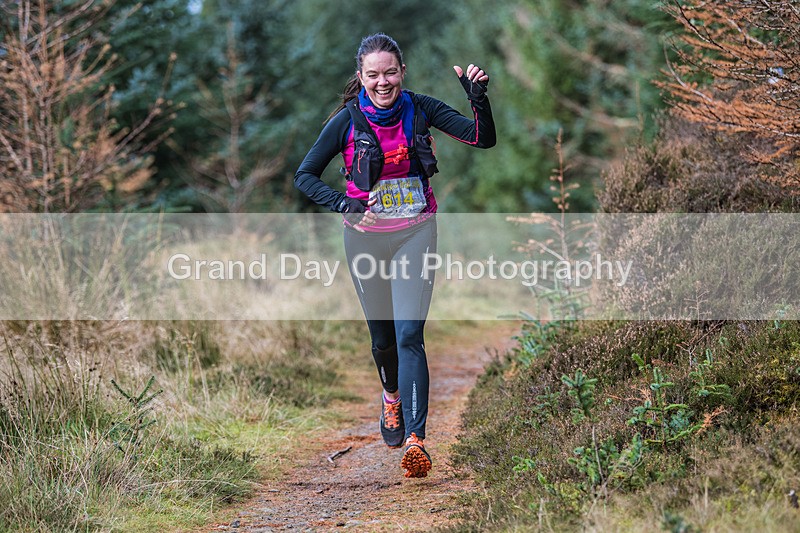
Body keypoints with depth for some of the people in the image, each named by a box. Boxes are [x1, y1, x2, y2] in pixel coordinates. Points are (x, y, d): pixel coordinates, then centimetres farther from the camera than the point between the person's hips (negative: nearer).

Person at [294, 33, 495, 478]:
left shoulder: (420, 110, -6)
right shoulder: (347, 121, -9)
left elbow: (484, 139, -9)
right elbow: (305, 175, -3)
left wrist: (479, 97, -26)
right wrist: (344, 203, -19)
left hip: (415, 233, -1)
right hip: (365, 236, 1)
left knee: (409, 335, -13)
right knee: (383, 335, 14)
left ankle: (415, 439, -17)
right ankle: (392, 396, 46)